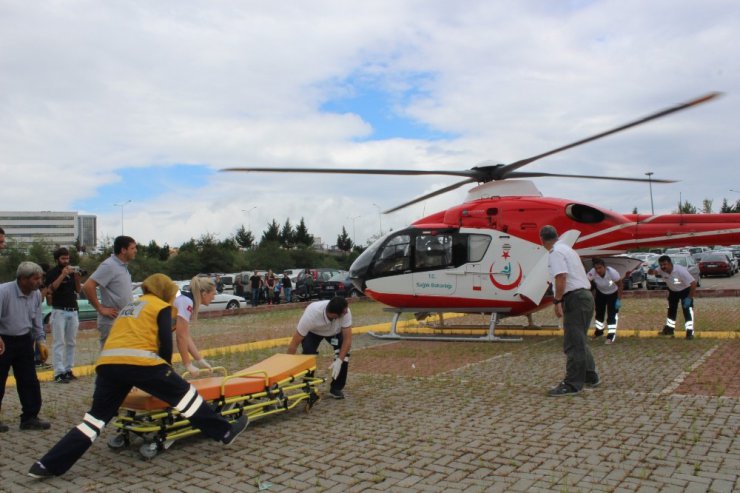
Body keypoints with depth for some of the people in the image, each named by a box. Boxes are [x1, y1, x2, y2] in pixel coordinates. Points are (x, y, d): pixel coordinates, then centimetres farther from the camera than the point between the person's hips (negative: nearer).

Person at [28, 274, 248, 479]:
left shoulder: (129, 306, 34)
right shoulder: (161, 307, 13)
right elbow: (165, 343, 4)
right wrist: (166, 370, 21)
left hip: (107, 363, 6)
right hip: (139, 361, -6)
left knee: (96, 416, 14)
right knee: (184, 393, 5)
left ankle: (48, 465, 10)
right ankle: (225, 431, 10)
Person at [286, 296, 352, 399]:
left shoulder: (346, 312, -37)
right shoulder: (311, 315, -42)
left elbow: (347, 339, -29)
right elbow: (294, 343, -33)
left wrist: (339, 361, -41)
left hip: (335, 331, 2)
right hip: (313, 332, -2)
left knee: (343, 353, -21)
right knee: (308, 354, -26)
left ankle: (336, 388, -1)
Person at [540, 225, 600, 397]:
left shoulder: (555, 253, -11)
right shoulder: (567, 249, 19)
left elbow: (561, 277, -22)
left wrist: (557, 301, -20)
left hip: (575, 298, -10)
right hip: (585, 295, 10)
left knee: (572, 344, -7)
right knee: (579, 341, 20)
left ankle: (572, 384, -5)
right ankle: (590, 377, 30)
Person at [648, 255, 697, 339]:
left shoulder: (680, 270, -38)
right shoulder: (661, 270, -23)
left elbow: (693, 283, -36)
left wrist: (689, 298, -36)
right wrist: (652, 270, -48)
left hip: (685, 290, -6)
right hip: (673, 291, 6)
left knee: (687, 310, -15)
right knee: (671, 310, 15)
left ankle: (690, 332, -10)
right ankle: (669, 329, 29)